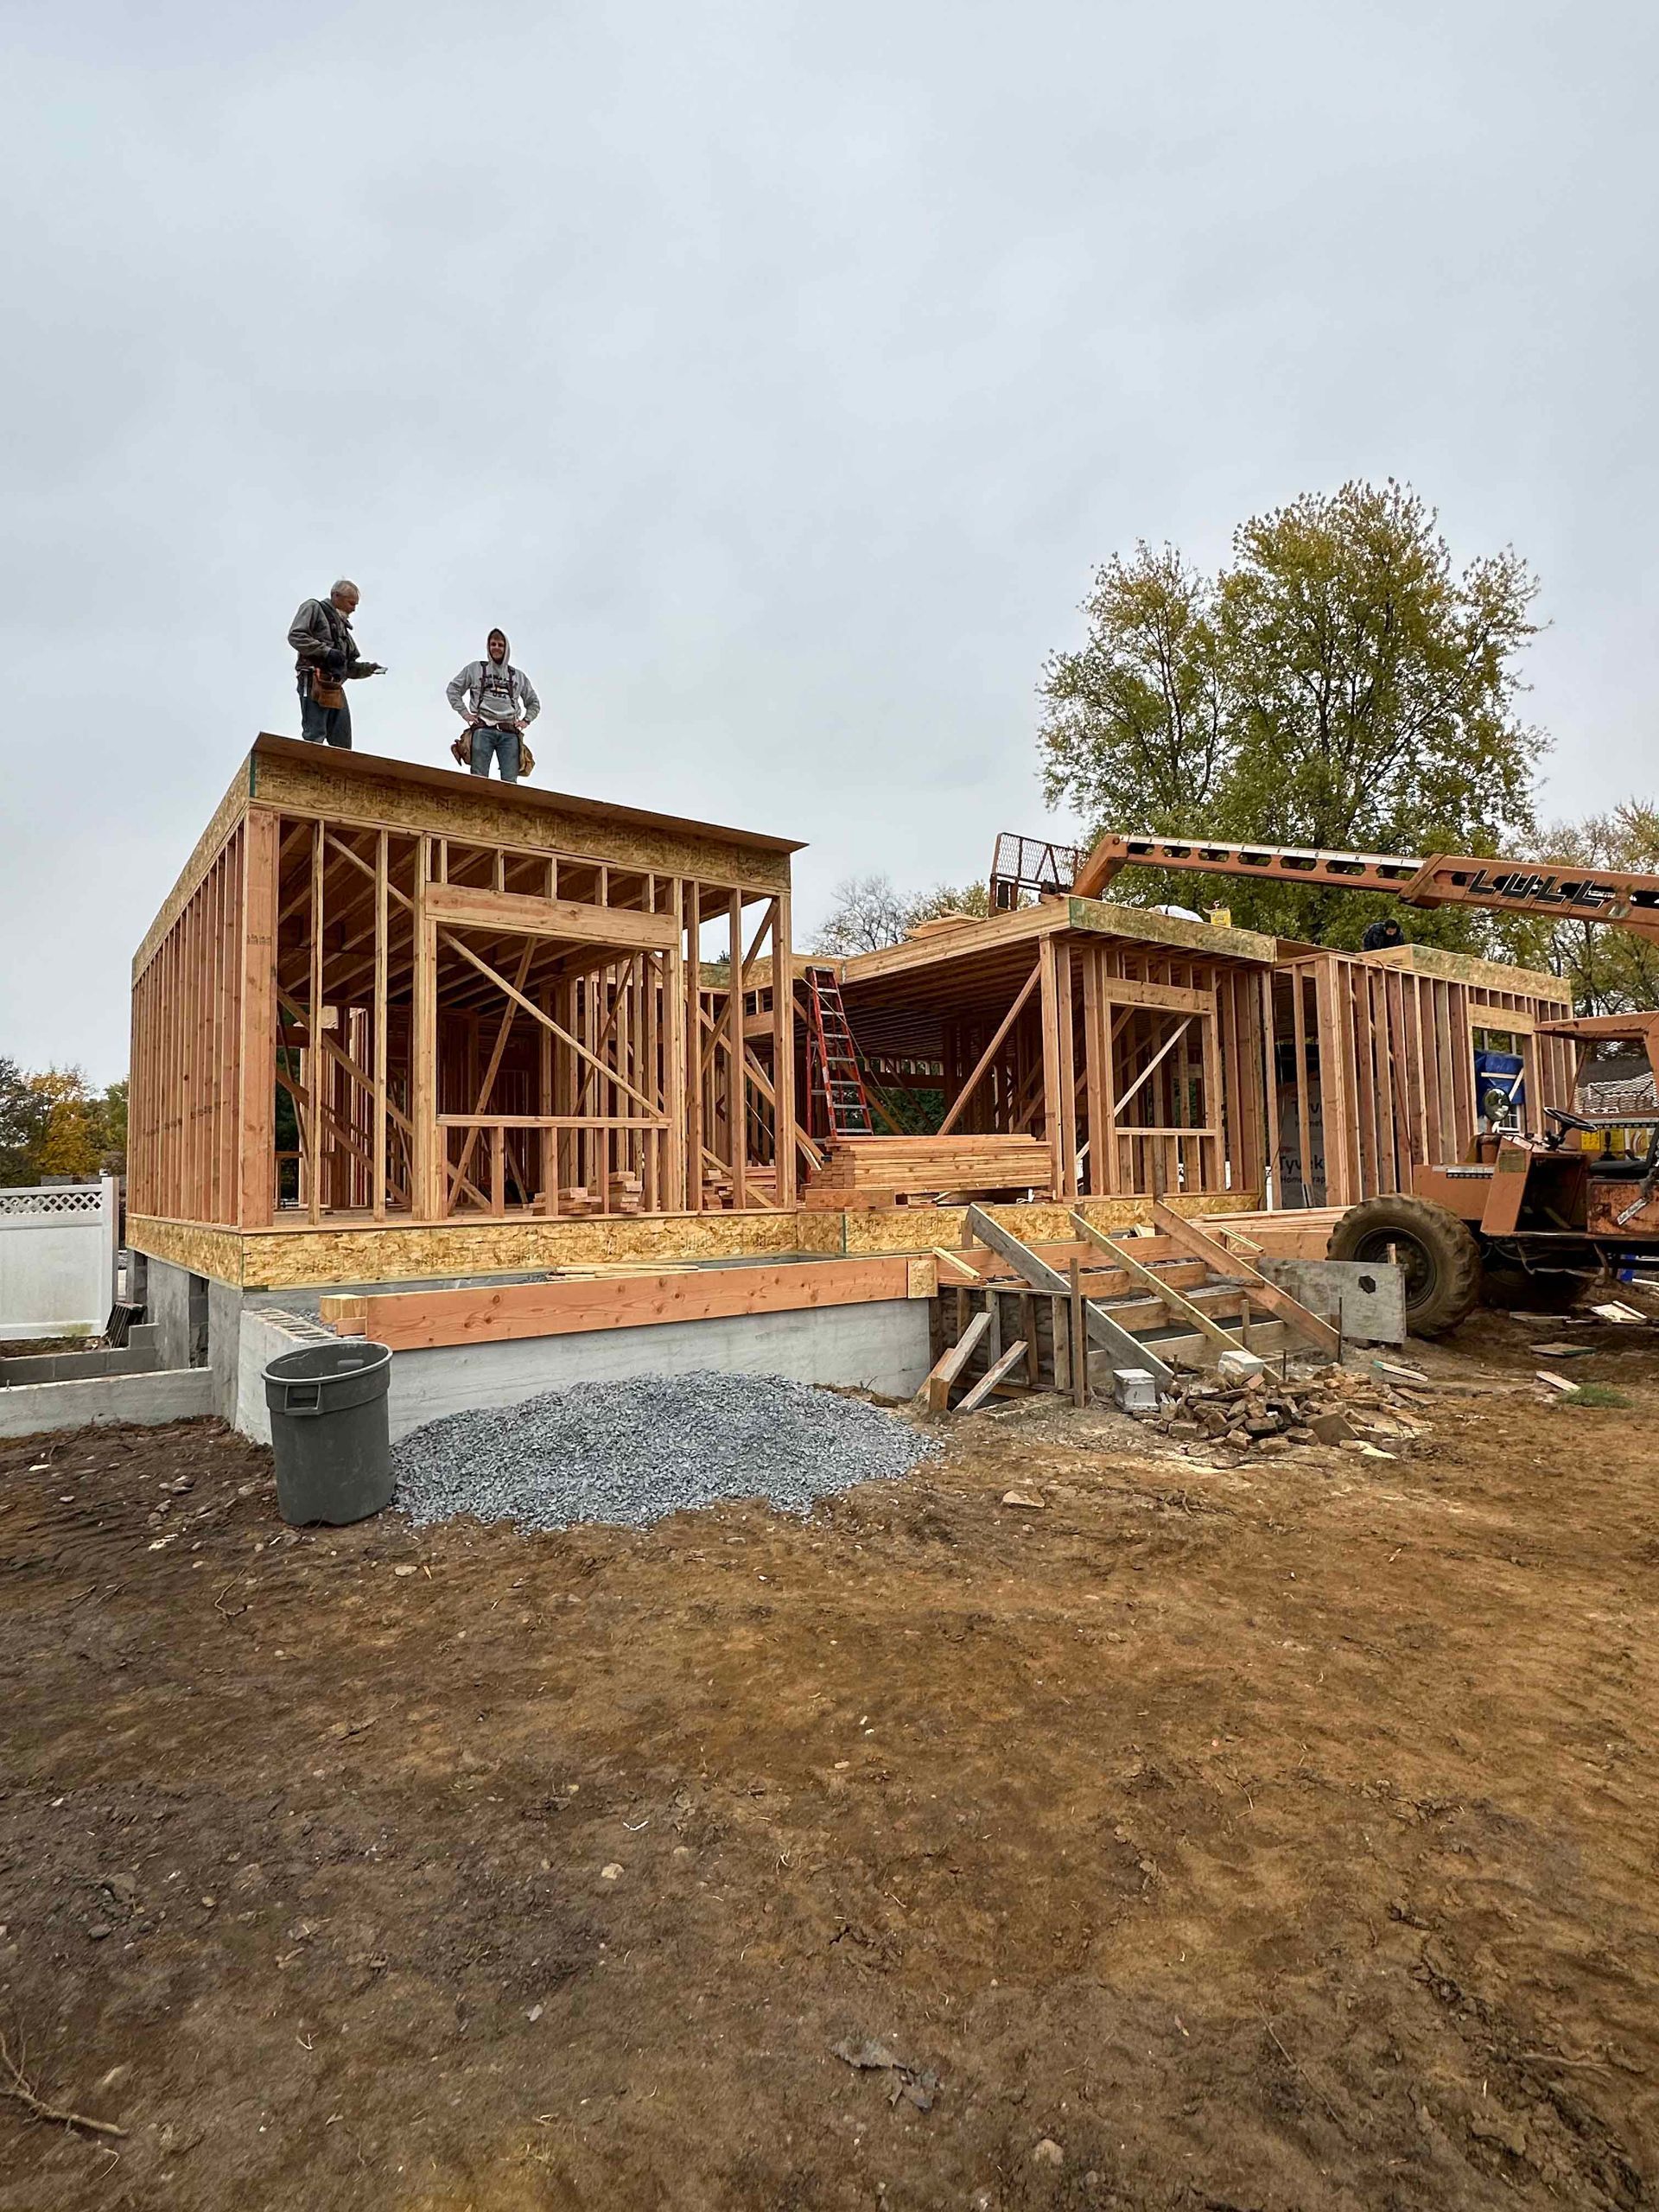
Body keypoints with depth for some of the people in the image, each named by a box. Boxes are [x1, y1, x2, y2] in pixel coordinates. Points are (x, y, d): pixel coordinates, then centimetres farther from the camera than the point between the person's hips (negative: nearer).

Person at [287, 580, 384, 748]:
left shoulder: (343, 627, 28)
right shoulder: (314, 608, 7)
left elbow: (350, 668, 26)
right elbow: (295, 636, -8)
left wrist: (368, 668, 7)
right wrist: (326, 651, -15)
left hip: (335, 688, 8)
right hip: (314, 682, -8)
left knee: (343, 743, 1)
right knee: (315, 736, -16)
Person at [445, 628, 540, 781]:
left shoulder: (518, 675, 23)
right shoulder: (475, 668, 18)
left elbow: (534, 702, 31)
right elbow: (453, 690, 20)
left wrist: (526, 720, 14)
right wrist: (464, 713, 7)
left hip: (509, 733, 1)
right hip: (483, 730, -1)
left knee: (510, 782, -12)